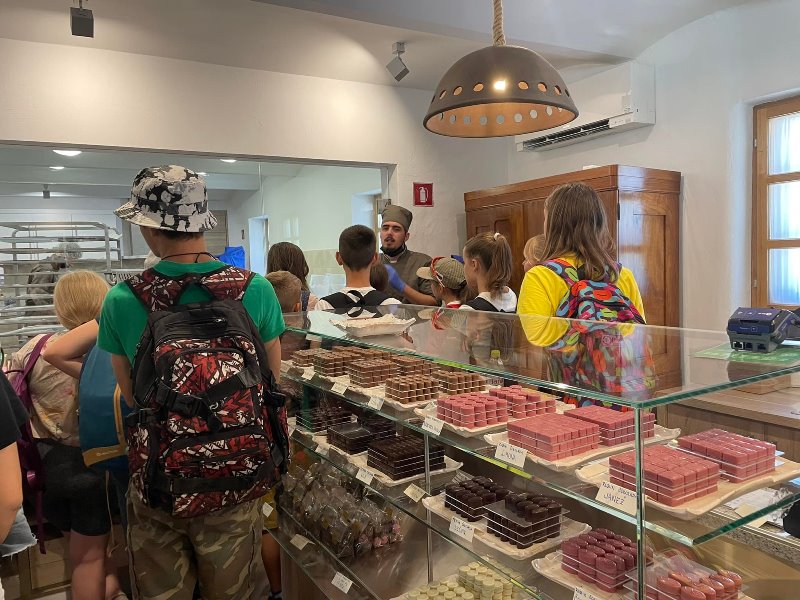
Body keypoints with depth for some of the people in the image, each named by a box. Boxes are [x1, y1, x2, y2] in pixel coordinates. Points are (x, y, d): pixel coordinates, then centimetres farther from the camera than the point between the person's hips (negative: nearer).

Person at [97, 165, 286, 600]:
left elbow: (130, 394, 1)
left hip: (156, 484, 0)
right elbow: (274, 379, -1)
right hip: (237, 480, 1)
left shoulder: (120, 302, -12)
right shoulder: (256, 290, -13)